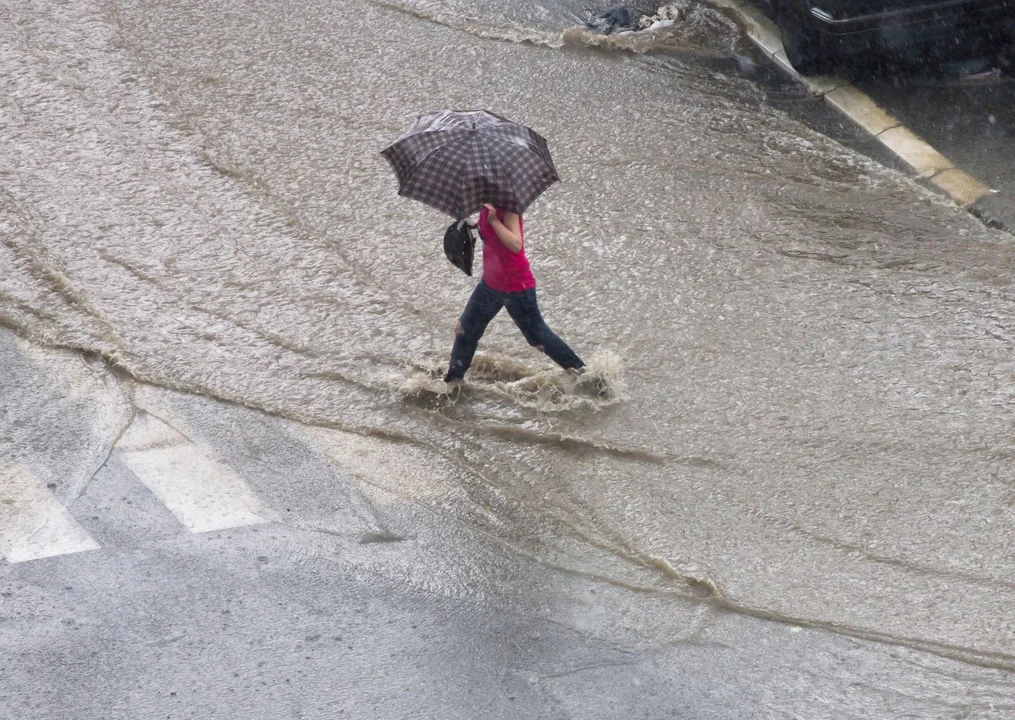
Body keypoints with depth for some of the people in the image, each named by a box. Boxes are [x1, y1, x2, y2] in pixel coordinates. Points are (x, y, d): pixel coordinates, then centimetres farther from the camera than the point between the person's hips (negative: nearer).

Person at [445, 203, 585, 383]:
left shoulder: (508, 208, -23)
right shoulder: (486, 207, 0)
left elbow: (516, 245, -33)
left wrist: (494, 220, -37)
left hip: (516, 288, -8)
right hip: (490, 283, 8)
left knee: (538, 337, 2)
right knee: (465, 329, 12)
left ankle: (579, 370, 17)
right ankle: (453, 379, 27)